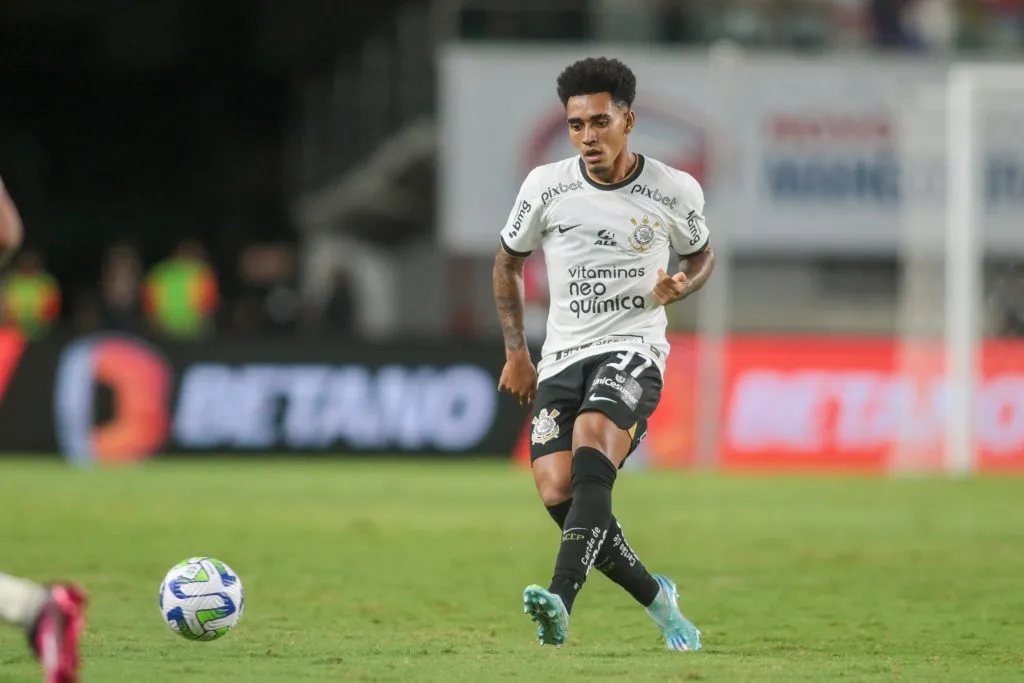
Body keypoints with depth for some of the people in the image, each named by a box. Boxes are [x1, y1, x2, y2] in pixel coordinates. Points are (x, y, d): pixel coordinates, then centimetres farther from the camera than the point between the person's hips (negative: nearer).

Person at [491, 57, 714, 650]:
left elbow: (702, 256, 17)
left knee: (591, 444, -32)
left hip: (634, 348, -3)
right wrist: (516, 352, 10)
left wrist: (681, 286, -7)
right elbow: (509, 262, 16)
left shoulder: (675, 191, -2)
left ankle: (561, 601, -43)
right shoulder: (546, 186, 0)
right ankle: (656, 597, 9)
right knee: (556, 489, -14)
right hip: (563, 355, 3)